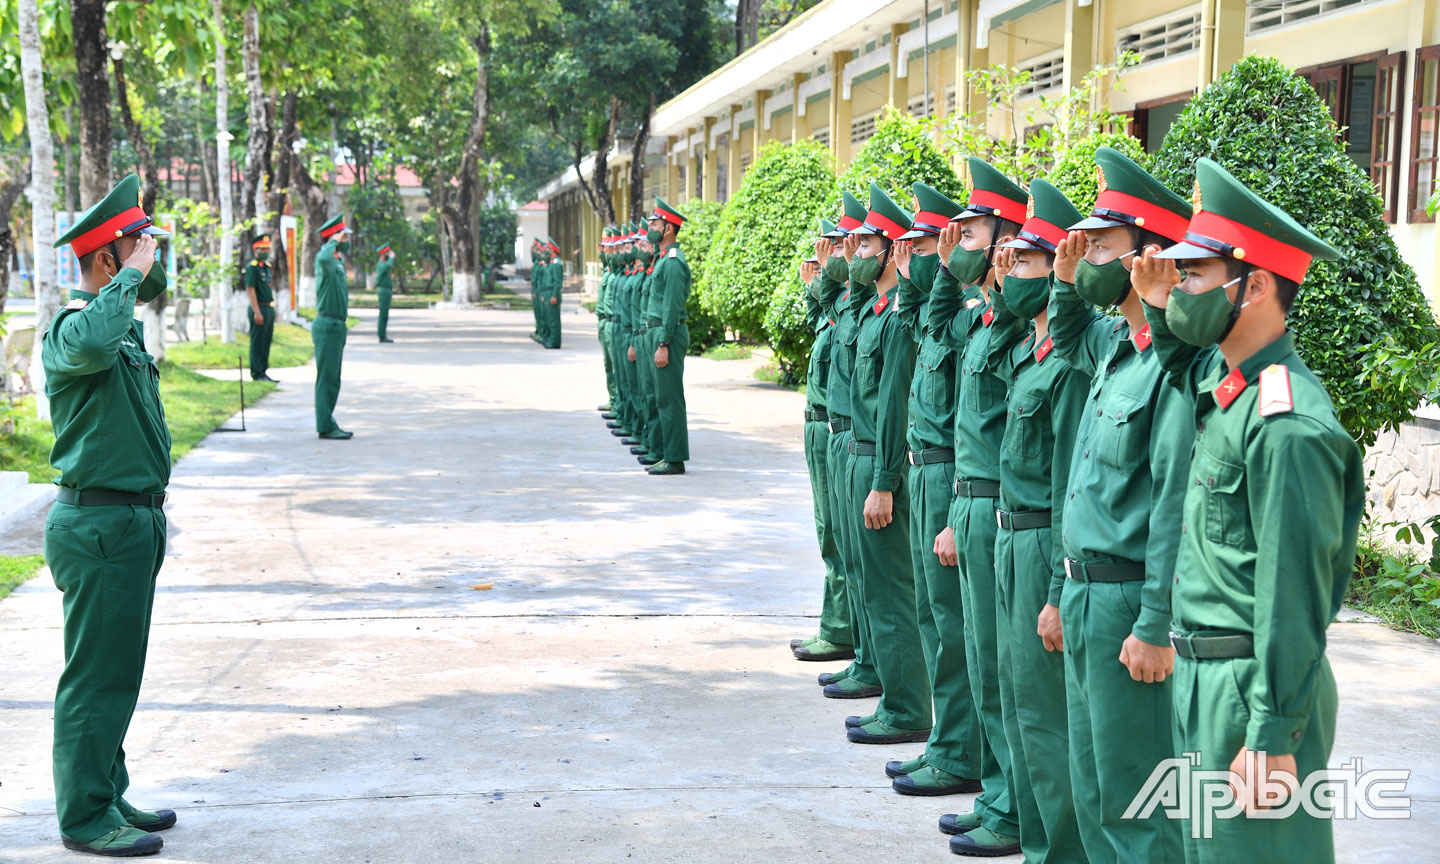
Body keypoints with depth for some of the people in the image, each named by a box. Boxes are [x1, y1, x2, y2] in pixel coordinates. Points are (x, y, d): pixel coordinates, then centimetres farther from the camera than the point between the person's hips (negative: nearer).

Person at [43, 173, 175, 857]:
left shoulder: (127, 326, 17)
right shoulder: (72, 326, -15)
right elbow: (90, 345, -43)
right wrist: (133, 276, -28)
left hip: (132, 522, 10)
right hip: (100, 526, -10)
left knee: (116, 672, 17)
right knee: (97, 676, -3)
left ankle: (108, 796, 27)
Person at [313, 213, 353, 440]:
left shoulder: (338, 258, 15)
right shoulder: (324, 257, -14)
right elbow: (323, 258, -40)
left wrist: (344, 241, 21)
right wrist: (334, 242, -25)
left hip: (336, 325, 10)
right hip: (328, 325, -10)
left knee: (332, 379, 13)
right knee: (327, 378, -8)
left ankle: (328, 424, 19)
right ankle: (326, 427, -6)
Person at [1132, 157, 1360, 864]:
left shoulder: (1287, 424, -22)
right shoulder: (1219, 383, 6)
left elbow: (1294, 595, -22)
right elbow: (1180, 363, 33)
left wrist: (1273, 736, -20)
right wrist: (1160, 310, 12)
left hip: (1252, 689, -10)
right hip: (1200, 674, 10)